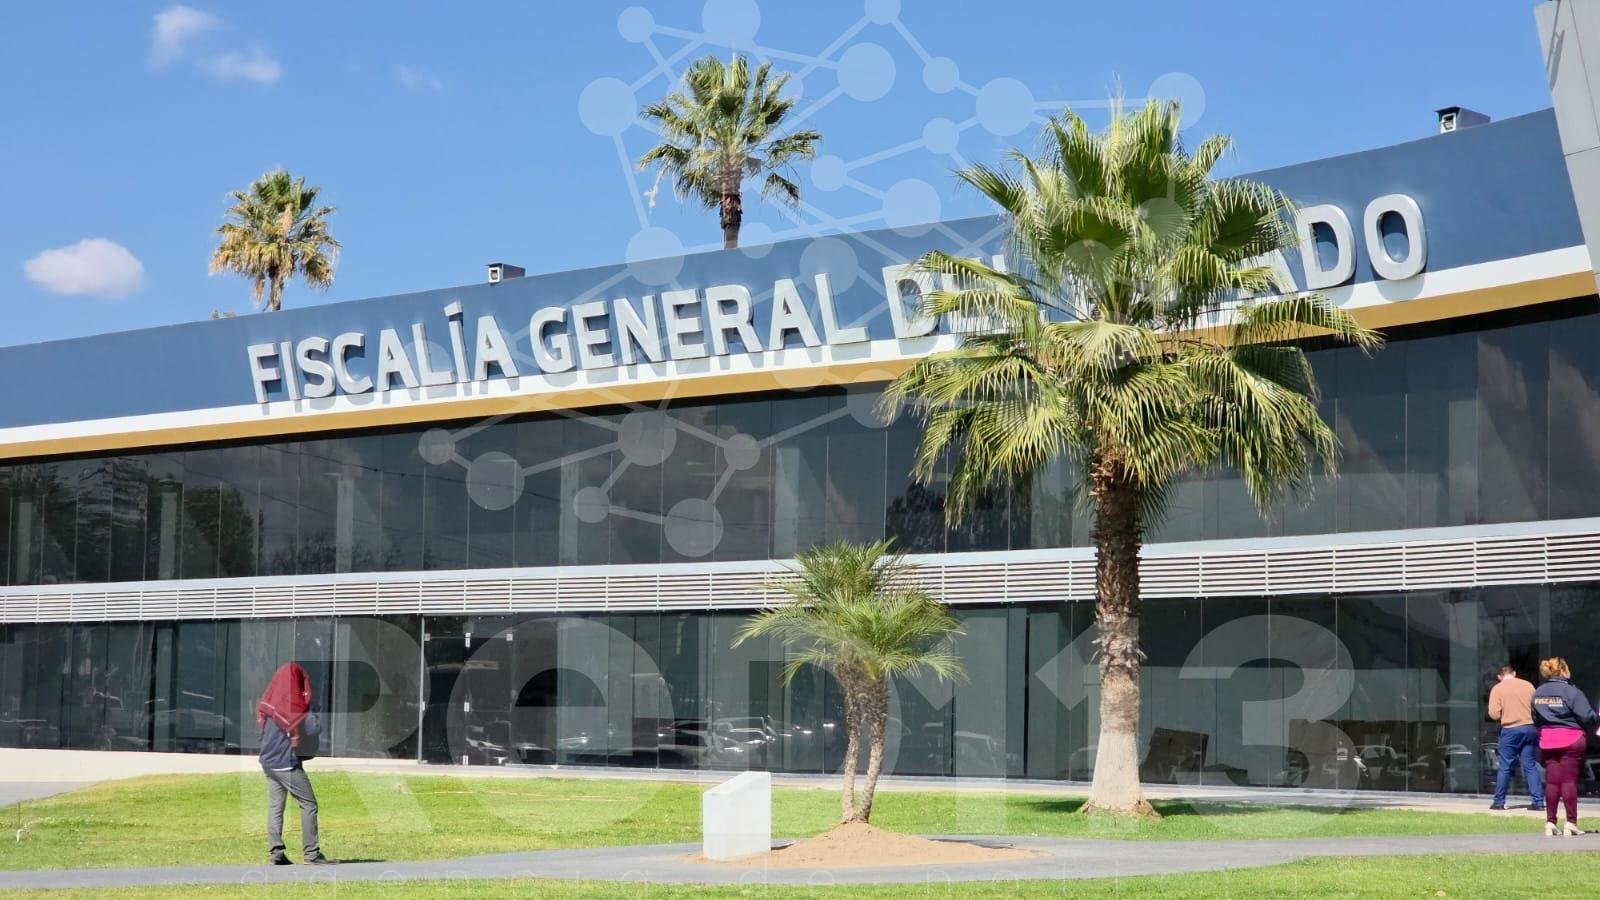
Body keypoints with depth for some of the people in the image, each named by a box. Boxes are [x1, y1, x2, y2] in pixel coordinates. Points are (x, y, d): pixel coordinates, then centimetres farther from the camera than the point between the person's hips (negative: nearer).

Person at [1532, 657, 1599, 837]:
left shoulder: (1537, 693, 8)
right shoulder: (1571, 692, -13)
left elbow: (1535, 718, 13)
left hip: (1547, 740, 5)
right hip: (1571, 738, -5)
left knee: (1551, 780, 8)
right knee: (1569, 780, -2)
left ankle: (1550, 822, 6)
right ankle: (1571, 823, -2)